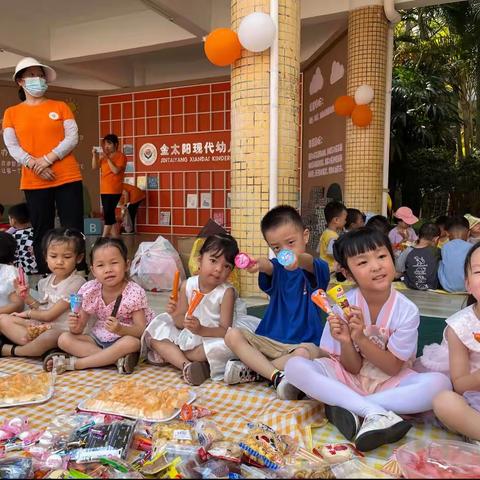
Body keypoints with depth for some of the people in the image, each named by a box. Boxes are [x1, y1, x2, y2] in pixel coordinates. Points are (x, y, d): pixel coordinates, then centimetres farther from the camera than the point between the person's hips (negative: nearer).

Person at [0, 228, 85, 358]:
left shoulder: (76, 282, -16)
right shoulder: (47, 281, 10)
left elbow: (50, 315, -13)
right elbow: (42, 308, 15)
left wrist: (28, 313, 4)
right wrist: (26, 296, 0)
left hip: (60, 329, -8)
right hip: (40, 324, 8)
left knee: (46, 339, -39)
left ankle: (11, 350, -10)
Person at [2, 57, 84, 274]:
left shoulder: (60, 107, 11)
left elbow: (72, 138, 0)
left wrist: (48, 159, -12)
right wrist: (35, 165, -14)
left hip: (67, 178, -1)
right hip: (33, 182, 1)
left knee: (73, 231, -4)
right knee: (41, 233, 5)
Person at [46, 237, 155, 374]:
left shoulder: (134, 292, -17)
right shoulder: (89, 291, -7)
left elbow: (141, 330, -20)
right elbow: (80, 328, -4)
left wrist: (120, 329, -39)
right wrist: (75, 326, -28)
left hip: (125, 337, -4)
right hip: (97, 338, 4)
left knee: (132, 343, -36)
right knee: (64, 339, -16)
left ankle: (73, 363, -26)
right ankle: (117, 358, -26)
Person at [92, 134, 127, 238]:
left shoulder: (121, 156, -5)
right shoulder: (103, 156, 14)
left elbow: (116, 170, -16)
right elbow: (94, 167, 7)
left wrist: (107, 158, -17)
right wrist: (94, 155, -6)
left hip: (114, 190, -7)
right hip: (104, 190, 7)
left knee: (108, 213, -13)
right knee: (110, 214, 9)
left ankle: (103, 238, -10)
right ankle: (115, 237, 16)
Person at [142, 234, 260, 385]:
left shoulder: (226, 292, -16)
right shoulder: (188, 285, -6)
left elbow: (225, 330, -20)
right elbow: (182, 322, -2)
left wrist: (201, 330, -36)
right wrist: (176, 315, -24)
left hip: (212, 339, -3)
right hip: (188, 337, 3)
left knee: (229, 344, -35)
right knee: (155, 334, -11)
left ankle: (171, 355, -18)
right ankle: (186, 365, -27)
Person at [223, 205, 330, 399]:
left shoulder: (316, 269, -3)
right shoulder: (276, 268, 5)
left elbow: (311, 264, -29)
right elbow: (268, 267, -21)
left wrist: (299, 259, -54)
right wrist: (259, 264, -47)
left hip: (303, 344, -3)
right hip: (269, 341, 3)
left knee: (303, 354, -36)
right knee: (232, 335, -18)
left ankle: (250, 370, -17)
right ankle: (278, 376, -28)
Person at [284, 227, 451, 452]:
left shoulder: (407, 310, -14)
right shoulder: (343, 306, -13)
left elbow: (393, 368, -13)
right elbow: (353, 367, -9)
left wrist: (361, 337, -27)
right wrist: (345, 341, -31)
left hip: (390, 382, 0)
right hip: (349, 378, 1)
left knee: (440, 383, -30)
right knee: (294, 366, -25)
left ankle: (345, 406, -26)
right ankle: (377, 412, -27)